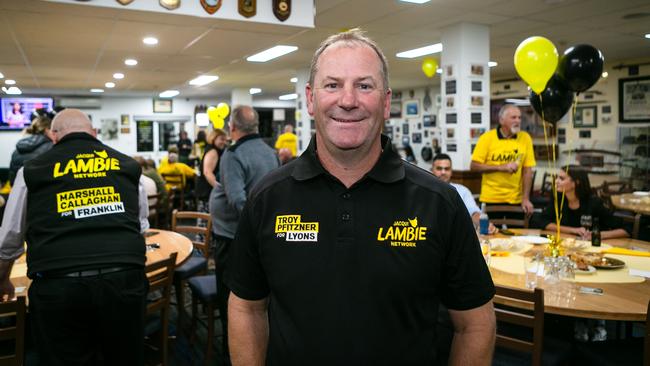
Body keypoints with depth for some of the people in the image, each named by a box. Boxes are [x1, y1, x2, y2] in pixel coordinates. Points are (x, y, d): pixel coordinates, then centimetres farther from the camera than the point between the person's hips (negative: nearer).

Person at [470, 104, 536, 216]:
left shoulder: (525, 138, 0)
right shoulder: (487, 137, -5)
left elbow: (528, 171, 0)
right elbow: (474, 166, -8)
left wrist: (526, 198, -5)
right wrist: (501, 167, -15)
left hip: (516, 200, 2)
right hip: (491, 199, -2)